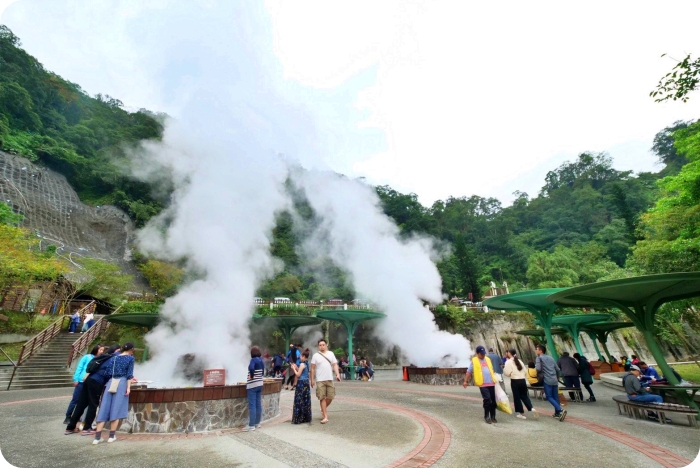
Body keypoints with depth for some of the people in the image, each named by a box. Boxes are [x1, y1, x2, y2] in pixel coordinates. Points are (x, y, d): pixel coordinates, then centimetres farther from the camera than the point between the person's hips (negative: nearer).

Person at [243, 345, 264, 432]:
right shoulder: (261, 360, 7)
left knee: (252, 405, -1)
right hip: (260, 384, 8)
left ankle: (251, 425, 4)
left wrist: (251, 376, -19)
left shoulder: (253, 360, -14)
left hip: (252, 385, -8)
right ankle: (257, 423, 23)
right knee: (258, 404, 14)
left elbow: (251, 368, -33)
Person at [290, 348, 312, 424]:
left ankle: (298, 419, 4)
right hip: (306, 383, 9)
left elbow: (298, 375, -15)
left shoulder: (302, 364, -15)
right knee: (306, 401, 13)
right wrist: (296, 368, 15)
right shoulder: (307, 364, 10)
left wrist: (294, 369, -3)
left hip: (301, 383, -9)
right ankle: (306, 418, 20)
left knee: (299, 401, -1)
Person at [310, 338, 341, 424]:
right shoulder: (315, 355, -1)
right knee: (322, 398, -2)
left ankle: (323, 409, 33)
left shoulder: (331, 354, 6)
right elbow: (312, 368, 2)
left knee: (330, 397, 6)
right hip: (320, 380, -3)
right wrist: (312, 379, 0)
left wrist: (337, 374, -8)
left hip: (330, 379, 3)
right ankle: (325, 416, 8)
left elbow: (335, 365, 5)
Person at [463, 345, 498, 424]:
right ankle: (486, 417, 5)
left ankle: (493, 417, 21)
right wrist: (465, 381, -3)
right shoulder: (473, 361, -1)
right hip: (482, 384, -5)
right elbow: (469, 372, 1)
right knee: (487, 400, -10)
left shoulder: (488, 359, 14)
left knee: (493, 400, 8)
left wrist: (495, 379, 22)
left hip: (491, 383, 5)